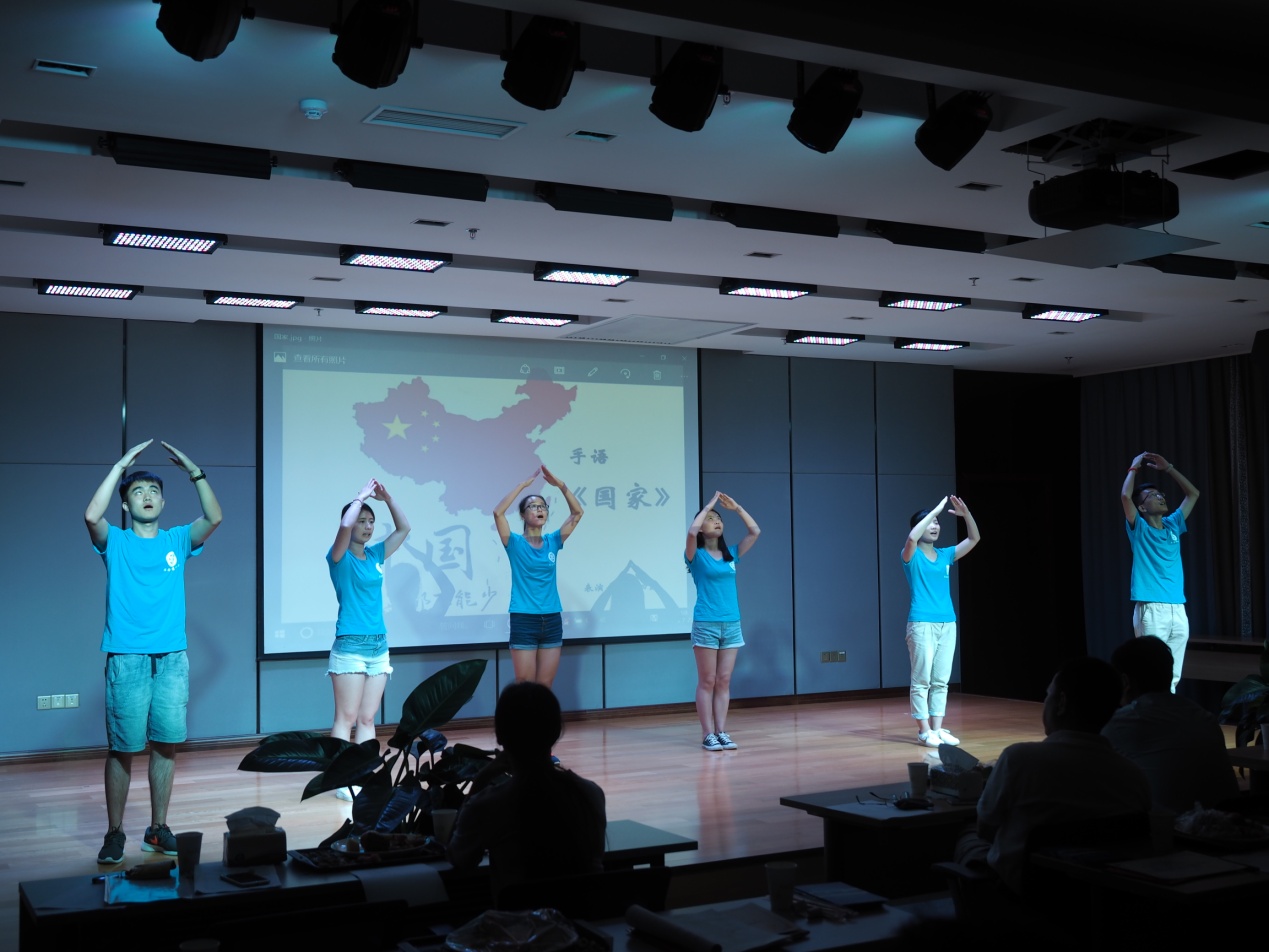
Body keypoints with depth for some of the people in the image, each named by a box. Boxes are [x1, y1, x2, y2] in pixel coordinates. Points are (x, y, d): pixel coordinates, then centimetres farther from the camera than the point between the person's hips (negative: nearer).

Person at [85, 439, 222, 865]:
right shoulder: (115, 542, 4)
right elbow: (92, 515, -16)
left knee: (166, 744, 5)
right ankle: (114, 834, 9)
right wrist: (121, 465, -13)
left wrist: (193, 470, -10)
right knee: (122, 748, -1)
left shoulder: (177, 541, 11)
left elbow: (214, 517, -5)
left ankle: (158, 829, 15)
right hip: (126, 659, -2)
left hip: (172, 658, 3)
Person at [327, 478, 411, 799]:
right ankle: (344, 782, 0)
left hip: (379, 644, 6)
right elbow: (344, 526, -24)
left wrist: (386, 498, 3)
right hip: (350, 645, -6)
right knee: (346, 718, -4)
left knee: (367, 719, 8)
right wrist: (361, 495, -12)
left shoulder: (375, 555, 12)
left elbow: (404, 528, 15)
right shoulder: (340, 557, -5)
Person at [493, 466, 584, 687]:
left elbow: (577, 513, 2)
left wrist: (560, 485, -8)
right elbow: (498, 512, -16)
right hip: (524, 621, -4)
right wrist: (524, 484, -16)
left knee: (545, 686, 7)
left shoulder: (552, 542, 8)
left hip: (552, 621, 4)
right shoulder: (515, 543, -1)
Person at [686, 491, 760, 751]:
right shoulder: (696, 556, -2)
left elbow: (755, 532, 6)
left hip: (732, 623, 5)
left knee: (724, 681, 6)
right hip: (706, 624, -5)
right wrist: (708, 506, -12)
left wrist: (736, 507, 1)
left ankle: (721, 732, 9)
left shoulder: (731, 554, 11)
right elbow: (691, 531, -22)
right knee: (707, 682, -1)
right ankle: (708, 734, 1)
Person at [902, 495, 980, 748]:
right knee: (921, 680, -3)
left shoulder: (945, 555, 14)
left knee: (941, 681, 7)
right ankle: (924, 730, 0)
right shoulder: (912, 555, -2)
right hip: (922, 624, -6)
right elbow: (912, 537, -25)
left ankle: (937, 729, 12)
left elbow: (974, 539, 11)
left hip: (947, 623, 6)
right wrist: (935, 510, -21)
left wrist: (965, 514, -5)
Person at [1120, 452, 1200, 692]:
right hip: (1151, 610, -5)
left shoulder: (1172, 526, 17)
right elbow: (1125, 496, -14)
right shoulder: (1139, 529, 2)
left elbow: (1193, 494, 22)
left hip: (1178, 609, 5)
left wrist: (1167, 468, 16)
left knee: (1173, 677, 6)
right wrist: (1134, 467, -1)